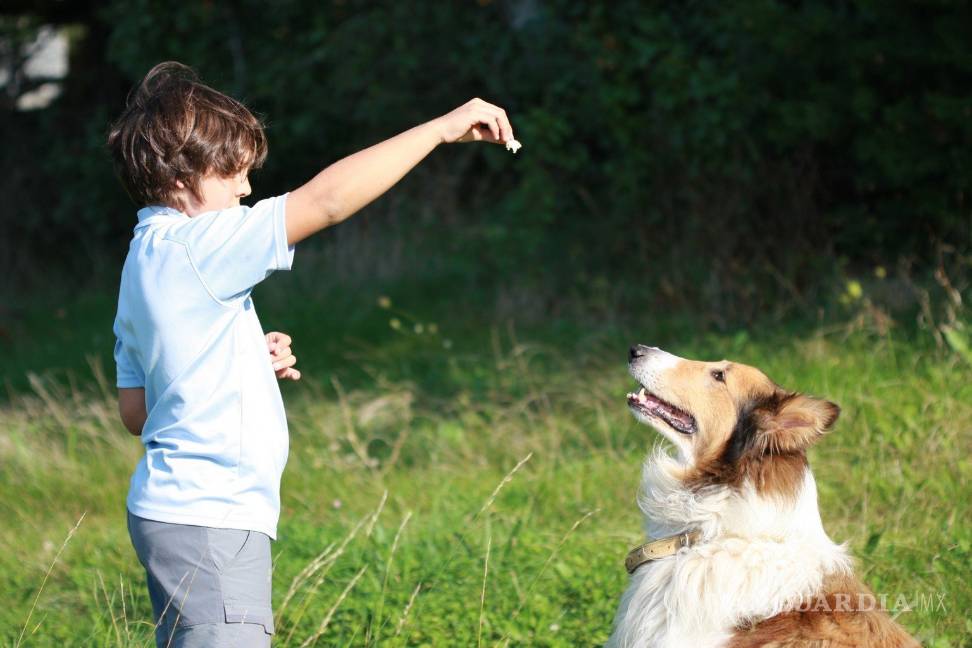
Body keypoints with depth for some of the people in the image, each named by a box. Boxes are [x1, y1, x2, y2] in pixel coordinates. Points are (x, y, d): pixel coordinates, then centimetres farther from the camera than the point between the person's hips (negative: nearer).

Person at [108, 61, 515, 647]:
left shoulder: (146, 261, 16)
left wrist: (250, 364, 12)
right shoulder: (192, 246, -13)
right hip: (208, 519, -10)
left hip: (173, 510, 10)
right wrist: (443, 128, -15)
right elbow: (328, 200, -20)